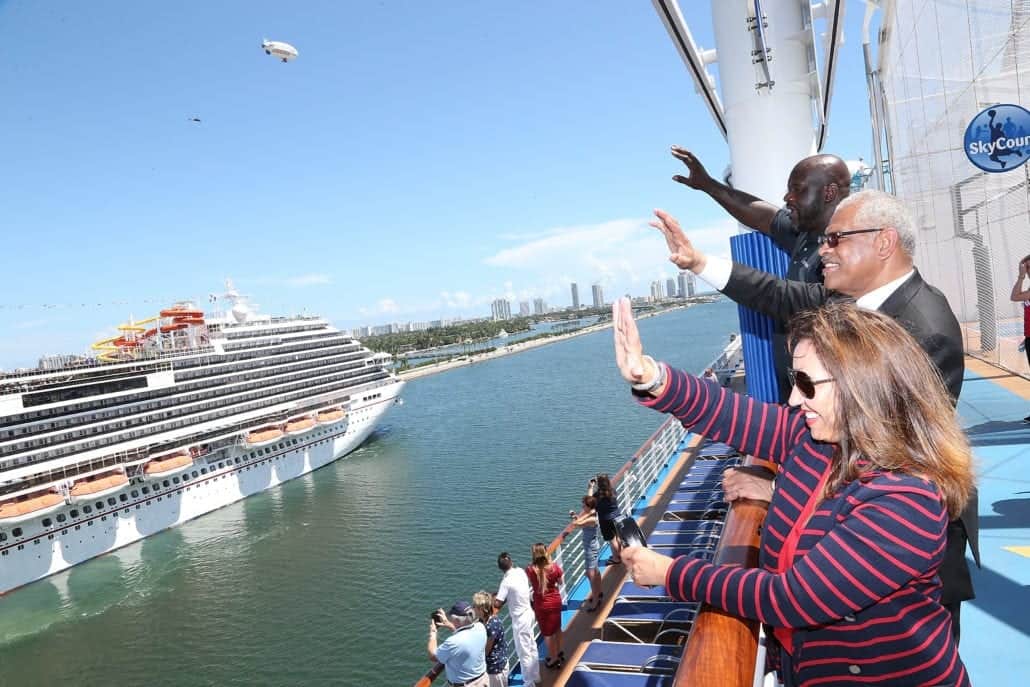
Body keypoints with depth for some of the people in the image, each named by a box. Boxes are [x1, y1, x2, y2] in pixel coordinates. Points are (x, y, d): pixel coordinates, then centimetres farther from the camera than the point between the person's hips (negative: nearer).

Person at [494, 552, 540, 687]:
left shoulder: (506, 581, -24)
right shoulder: (521, 571, -5)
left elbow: (497, 604, -23)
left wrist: (495, 596, -4)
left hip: (519, 619, -8)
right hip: (528, 613, 8)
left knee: (524, 653, 8)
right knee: (532, 647, 23)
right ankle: (536, 676, 39)